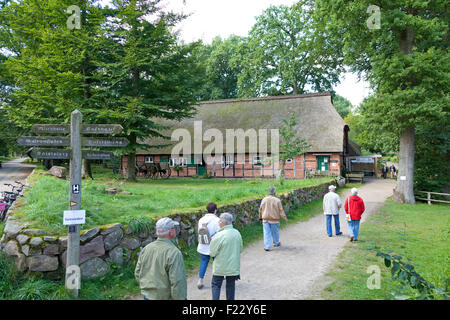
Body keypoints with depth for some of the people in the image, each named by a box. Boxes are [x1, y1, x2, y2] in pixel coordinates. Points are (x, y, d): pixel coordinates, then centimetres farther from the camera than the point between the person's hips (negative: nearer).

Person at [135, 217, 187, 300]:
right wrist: (181, 298, -14)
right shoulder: (174, 253, -22)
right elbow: (177, 283, -24)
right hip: (165, 297, -6)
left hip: (147, 296, 6)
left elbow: (137, 273, 8)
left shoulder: (146, 248, -2)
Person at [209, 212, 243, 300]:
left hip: (220, 266, -5)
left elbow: (212, 253, -14)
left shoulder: (219, 235, -22)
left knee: (215, 284, 11)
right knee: (231, 285, 16)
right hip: (234, 266, 5)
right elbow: (240, 249, 7)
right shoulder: (237, 233, -4)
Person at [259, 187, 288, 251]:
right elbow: (281, 211, -8)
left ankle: (267, 246, -1)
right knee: (275, 232, 17)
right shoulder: (277, 200, -10)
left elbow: (261, 209, 6)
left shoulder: (264, 200, -1)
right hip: (274, 219, -2)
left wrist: (261, 217, 19)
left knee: (267, 233, 3)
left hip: (265, 219, 2)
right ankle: (276, 243, 35)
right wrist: (285, 218, 1)